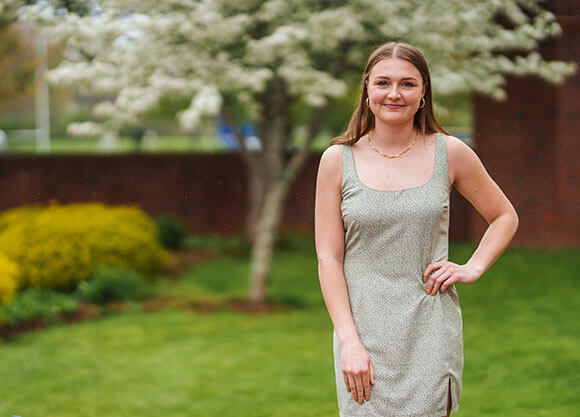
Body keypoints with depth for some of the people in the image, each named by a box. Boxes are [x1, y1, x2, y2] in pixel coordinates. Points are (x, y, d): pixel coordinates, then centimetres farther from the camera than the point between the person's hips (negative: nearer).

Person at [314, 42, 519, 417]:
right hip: (364, 329, 0)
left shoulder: (450, 153, 2)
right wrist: (349, 342, -9)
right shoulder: (338, 160, 0)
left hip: (430, 332, 0)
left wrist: (473, 269, 0)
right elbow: (328, 258, -1)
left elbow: (505, 217, 16)